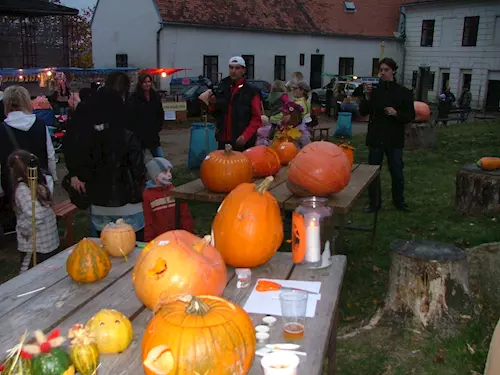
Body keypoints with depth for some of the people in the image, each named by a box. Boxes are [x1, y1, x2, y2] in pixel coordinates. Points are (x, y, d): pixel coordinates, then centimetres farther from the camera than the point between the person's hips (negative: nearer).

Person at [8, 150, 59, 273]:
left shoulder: (22, 189, -18)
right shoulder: (39, 183, 4)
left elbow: (35, 216, -29)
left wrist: (23, 230, -14)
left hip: (36, 246, -7)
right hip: (50, 241, 7)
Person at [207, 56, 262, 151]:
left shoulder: (251, 91, -5)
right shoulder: (222, 88, 10)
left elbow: (257, 119, -8)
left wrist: (245, 136, -19)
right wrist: (213, 103, -1)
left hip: (243, 143, -5)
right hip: (223, 141, 5)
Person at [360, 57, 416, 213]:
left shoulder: (403, 92, -1)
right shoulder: (374, 89, 1)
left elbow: (410, 115, -1)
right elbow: (363, 112, -1)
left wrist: (396, 113, -19)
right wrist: (367, 96, -16)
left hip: (395, 139, -1)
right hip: (376, 137, 1)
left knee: (397, 171, 9)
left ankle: (399, 201, 26)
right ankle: (375, 203, 17)